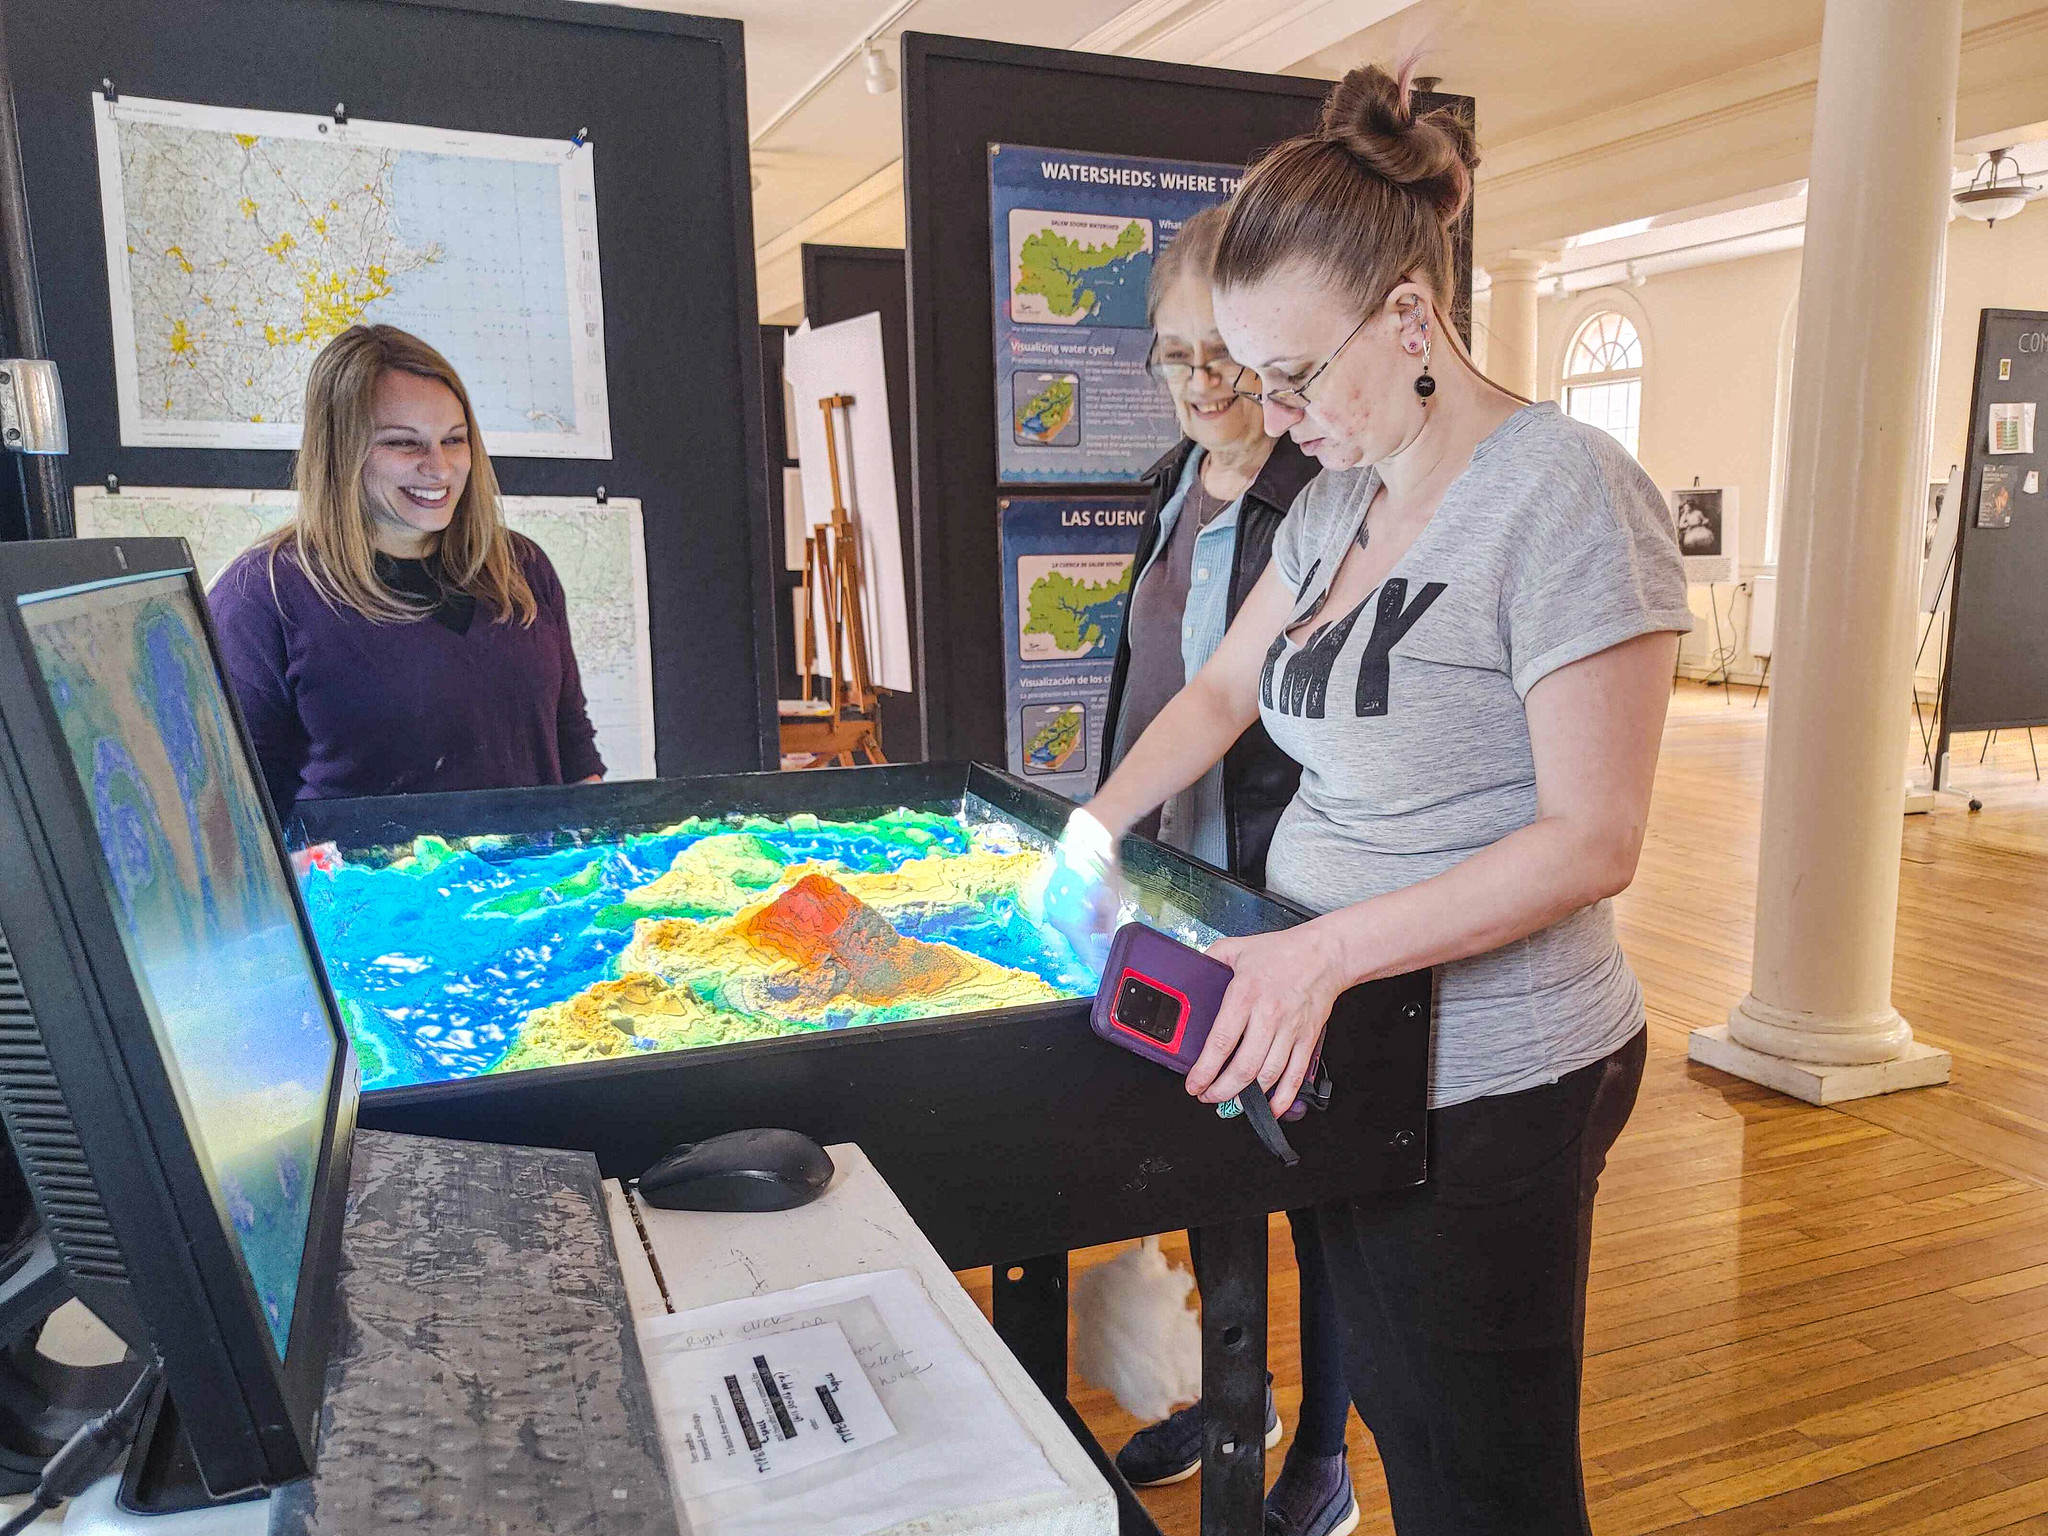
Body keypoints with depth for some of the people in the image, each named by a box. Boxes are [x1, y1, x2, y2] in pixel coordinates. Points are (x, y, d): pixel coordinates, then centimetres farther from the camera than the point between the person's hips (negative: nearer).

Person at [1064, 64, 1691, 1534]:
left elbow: (1592, 842, -22)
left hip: (1487, 1091, -8)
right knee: (1394, 1413, 23)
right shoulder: (1335, 501, 7)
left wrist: (1325, 950, -27)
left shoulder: (1567, 492, -19)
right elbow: (1223, 690, 17)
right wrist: (1090, 837, 8)